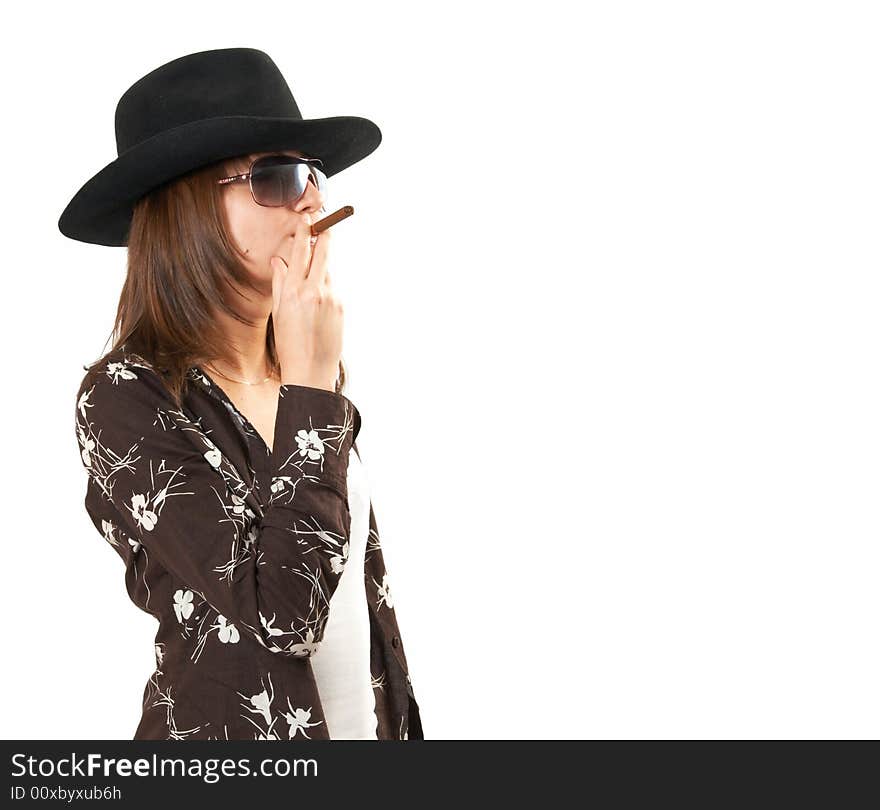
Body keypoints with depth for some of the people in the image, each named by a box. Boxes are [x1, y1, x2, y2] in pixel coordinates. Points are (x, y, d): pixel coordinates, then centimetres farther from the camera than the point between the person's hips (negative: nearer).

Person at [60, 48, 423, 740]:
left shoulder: (307, 369, 1)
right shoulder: (126, 399, -18)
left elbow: (366, 581, 8)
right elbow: (282, 611, -26)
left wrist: (401, 721, 10)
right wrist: (310, 387, -23)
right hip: (229, 728, -6)